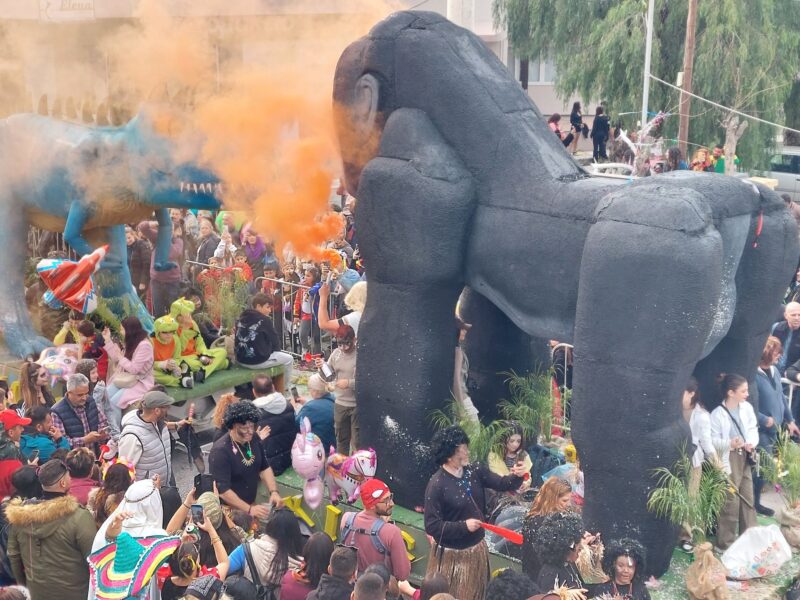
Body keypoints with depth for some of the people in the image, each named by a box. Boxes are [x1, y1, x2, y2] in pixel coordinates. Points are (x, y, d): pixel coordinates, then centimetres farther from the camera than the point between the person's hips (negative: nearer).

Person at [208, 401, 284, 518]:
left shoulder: (254, 439, -2)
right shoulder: (220, 451, -22)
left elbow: (264, 467, 9)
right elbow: (222, 490, -25)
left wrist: (274, 491, -7)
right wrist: (249, 510, -28)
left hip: (251, 503, 6)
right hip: (229, 509, -6)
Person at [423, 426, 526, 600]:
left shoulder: (475, 472, -3)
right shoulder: (437, 484, -22)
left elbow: (501, 484, -9)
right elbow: (431, 526, -22)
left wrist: (517, 476, -29)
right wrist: (463, 526, -26)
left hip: (477, 548, 6)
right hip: (452, 554, -6)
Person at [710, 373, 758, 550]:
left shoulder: (747, 408, 0)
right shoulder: (717, 414, -16)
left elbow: (753, 429, 10)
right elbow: (712, 441, -13)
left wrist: (752, 443, -9)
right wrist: (730, 444, -29)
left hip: (745, 457, 6)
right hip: (728, 460, -6)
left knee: (748, 497, 15)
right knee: (730, 501, -2)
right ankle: (725, 542, 10)